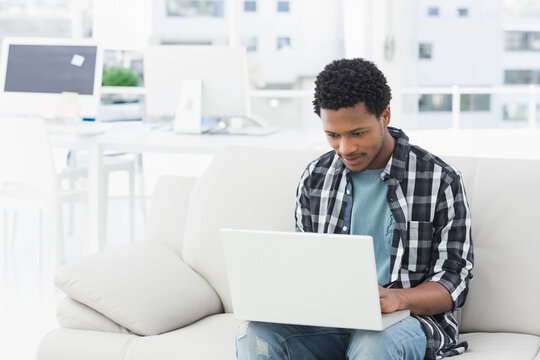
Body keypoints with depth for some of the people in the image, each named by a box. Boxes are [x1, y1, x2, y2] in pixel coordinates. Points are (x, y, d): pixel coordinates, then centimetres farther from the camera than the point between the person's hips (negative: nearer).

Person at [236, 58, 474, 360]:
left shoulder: (441, 180, -3)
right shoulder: (315, 178, 9)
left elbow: (454, 281, -3)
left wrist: (398, 298, -24)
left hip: (407, 317, -3)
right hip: (328, 317, 4)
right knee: (255, 333, -27)